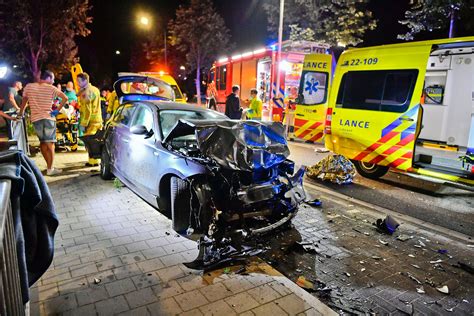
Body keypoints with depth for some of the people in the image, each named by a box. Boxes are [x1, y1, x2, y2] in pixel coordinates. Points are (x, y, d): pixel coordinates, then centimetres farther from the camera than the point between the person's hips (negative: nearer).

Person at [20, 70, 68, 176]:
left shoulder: (29, 86, 6)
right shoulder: (51, 88, -2)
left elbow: (24, 103, 10)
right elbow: (65, 98, -13)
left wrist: (20, 114, 22)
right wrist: (57, 110, -6)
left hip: (35, 118, 3)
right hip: (48, 117, -3)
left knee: (43, 142, 15)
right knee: (50, 143, -1)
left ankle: (49, 165, 16)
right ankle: (50, 169, -2)